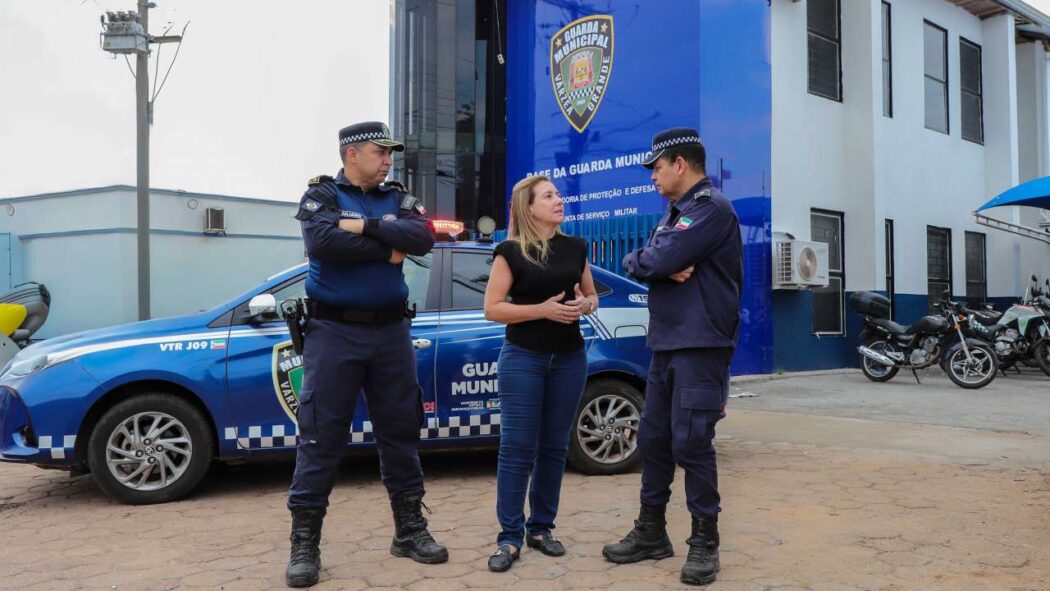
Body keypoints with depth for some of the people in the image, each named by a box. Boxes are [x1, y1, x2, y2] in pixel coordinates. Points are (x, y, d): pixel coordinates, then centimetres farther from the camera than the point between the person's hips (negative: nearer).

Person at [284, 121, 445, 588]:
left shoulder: (398, 199, 11)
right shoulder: (321, 196, 0)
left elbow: (423, 237, -8)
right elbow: (324, 243, -20)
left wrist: (366, 226, -15)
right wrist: (388, 250, -11)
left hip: (391, 331, 4)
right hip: (335, 332, -4)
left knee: (400, 433, 9)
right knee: (321, 438, -1)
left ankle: (410, 530, 21)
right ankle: (305, 543, 9)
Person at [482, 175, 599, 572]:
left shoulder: (575, 248, 8)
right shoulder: (510, 251, -4)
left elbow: (592, 295, 17)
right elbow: (492, 308, -8)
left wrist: (586, 305, -7)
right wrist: (542, 309, -18)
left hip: (569, 358, 4)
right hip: (522, 358, -4)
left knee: (554, 447, 8)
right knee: (516, 448, -3)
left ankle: (541, 528, 21)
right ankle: (510, 538, 4)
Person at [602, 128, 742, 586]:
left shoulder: (712, 208, -11)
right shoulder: (675, 212, 19)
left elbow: (654, 261, -21)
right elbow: (638, 264, 9)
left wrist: (643, 261, 1)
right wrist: (666, 267, -11)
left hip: (700, 347, -9)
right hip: (665, 345, 9)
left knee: (690, 444, -6)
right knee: (653, 440, 11)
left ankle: (704, 542, 8)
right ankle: (651, 533, 22)